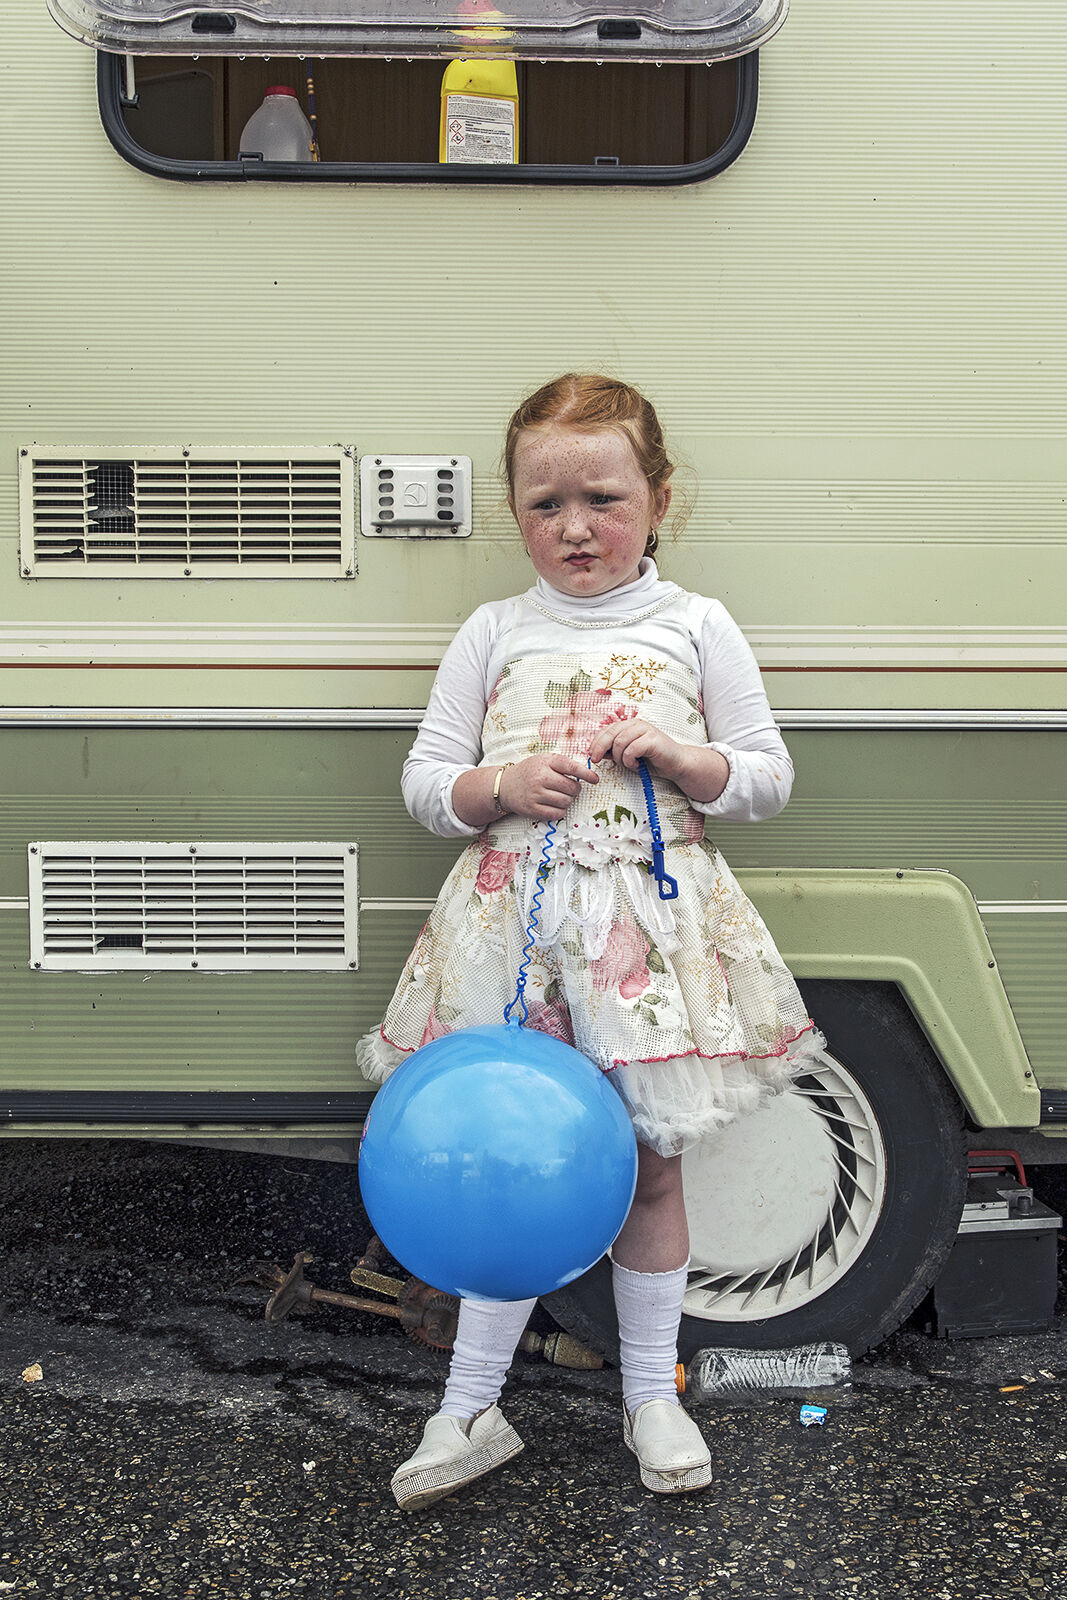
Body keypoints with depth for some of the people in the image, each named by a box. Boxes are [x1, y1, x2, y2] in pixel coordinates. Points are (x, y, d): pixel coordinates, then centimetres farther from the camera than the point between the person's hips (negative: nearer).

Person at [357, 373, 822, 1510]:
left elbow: (766, 779, 6)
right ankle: (470, 1408, 21)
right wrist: (503, 786, -13)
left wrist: (674, 754, -12)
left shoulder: (696, 627, 4)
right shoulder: (493, 634, 5)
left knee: (648, 1162, 10)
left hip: (654, 918, 0)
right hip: (517, 919, 1)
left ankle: (651, 1394, 29)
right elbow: (424, 783, 6)